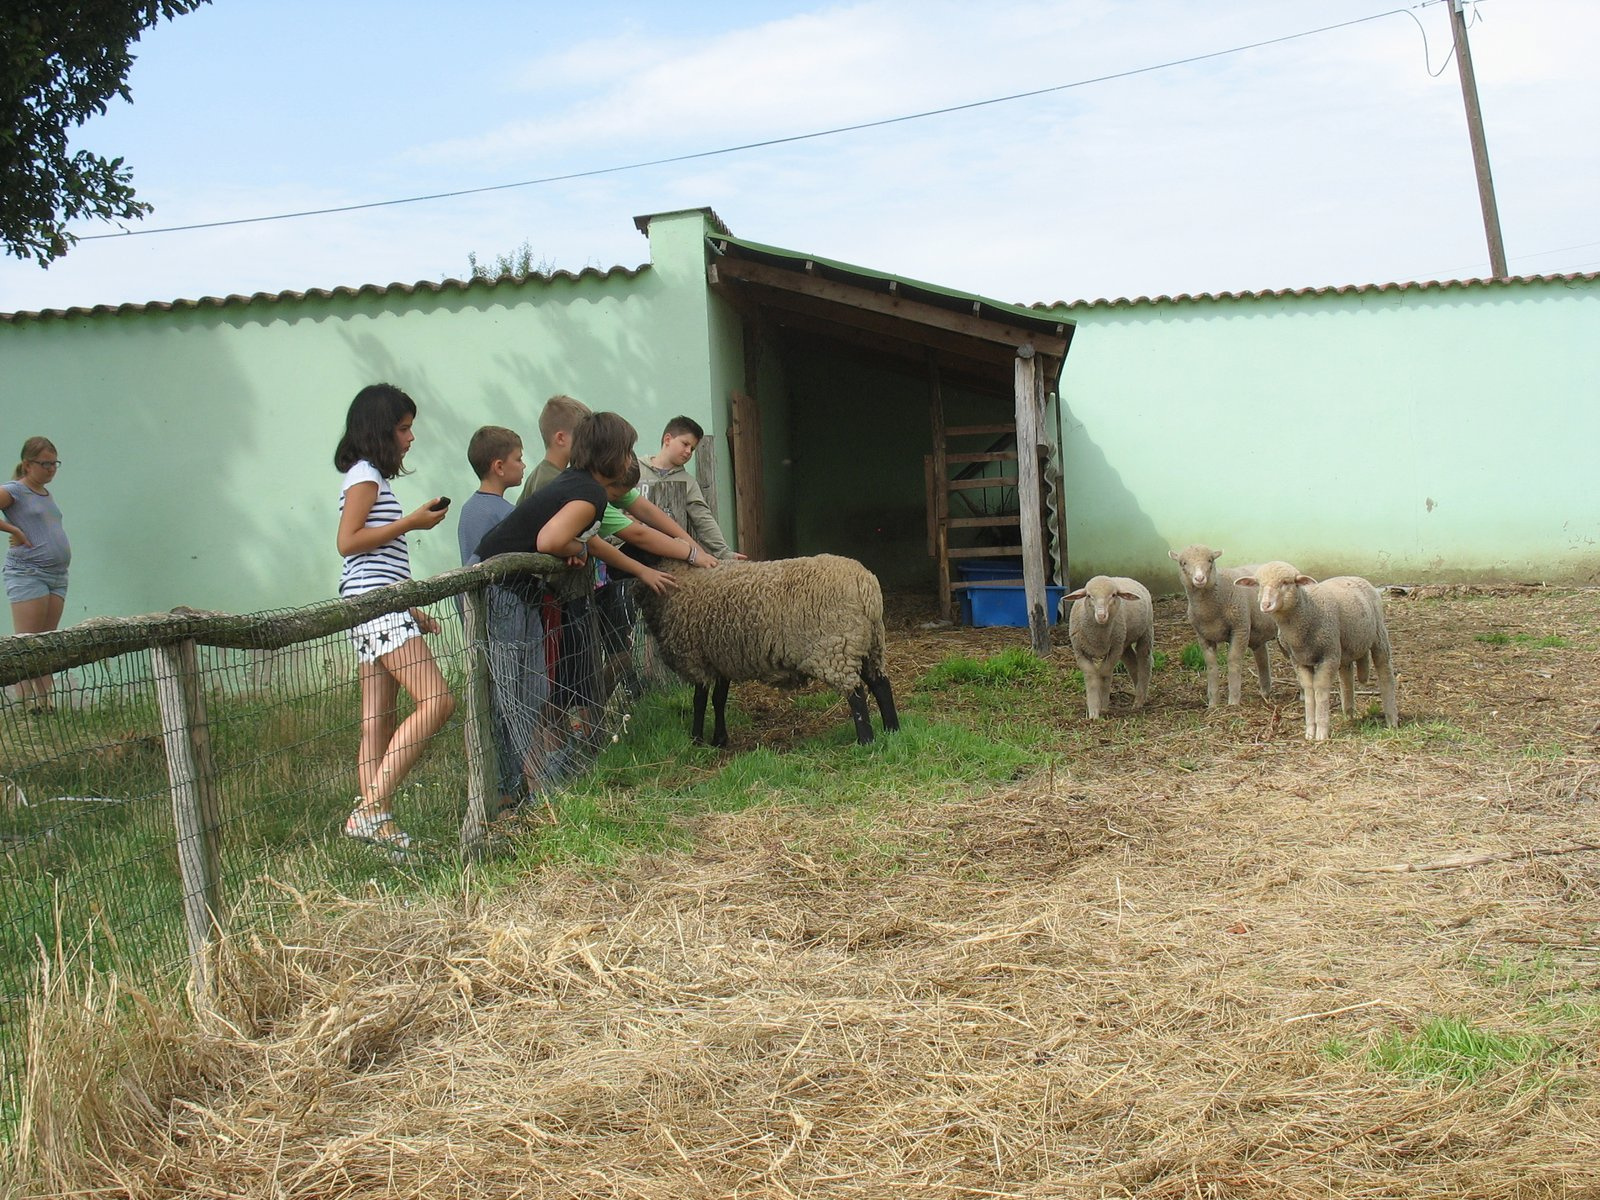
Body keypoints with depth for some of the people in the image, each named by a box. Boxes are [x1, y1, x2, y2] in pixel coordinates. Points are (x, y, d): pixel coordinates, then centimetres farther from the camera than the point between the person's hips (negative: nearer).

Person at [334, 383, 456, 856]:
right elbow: (348, 542, -14)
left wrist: (412, 611, 22)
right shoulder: (365, 475, -4)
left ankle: (377, 820, 4)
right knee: (436, 701, -17)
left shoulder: (370, 477, 24)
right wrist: (411, 522, -10)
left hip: (382, 610, 10)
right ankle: (371, 808, -20)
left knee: (379, 726, 5)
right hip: (376, 605, -10)